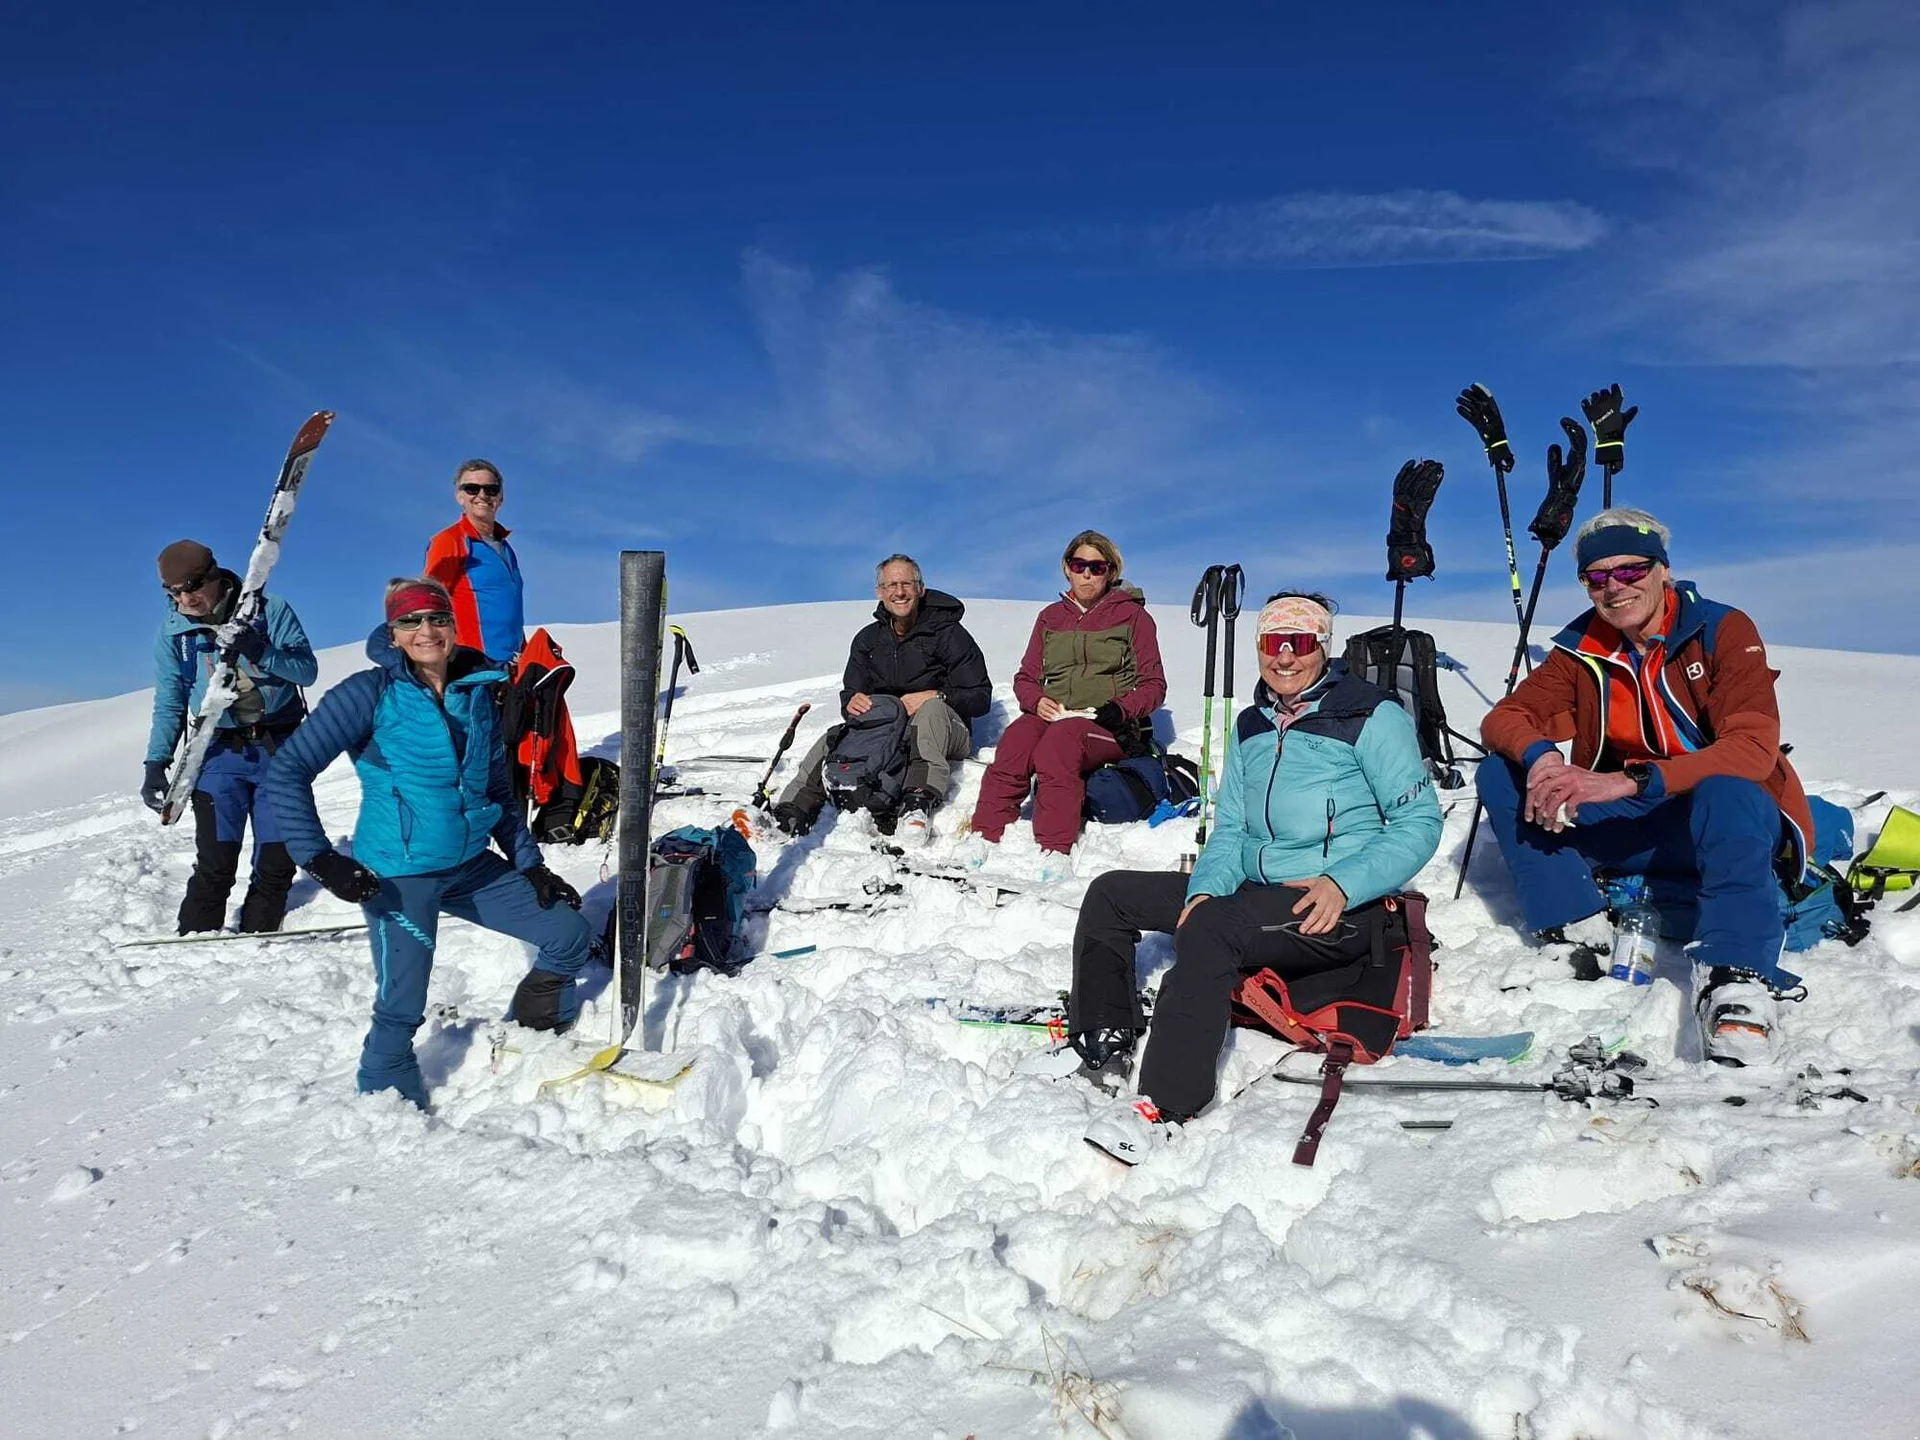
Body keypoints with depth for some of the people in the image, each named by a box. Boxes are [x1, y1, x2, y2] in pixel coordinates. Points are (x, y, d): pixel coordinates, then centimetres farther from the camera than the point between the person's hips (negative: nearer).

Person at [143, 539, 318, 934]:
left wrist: (261, 653, -26)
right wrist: (156, 763, -3)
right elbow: (169, 705, 6)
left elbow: (307, 671, -9)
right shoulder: (172, 633, 0)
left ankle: (256, 937, 18)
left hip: (280, 748, 0)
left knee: (278, 858, 4)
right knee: (216, 863, -9)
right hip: (220, 753, 0)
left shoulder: (270, 611, -6)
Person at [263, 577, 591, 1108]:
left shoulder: (479, 693, 5)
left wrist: (531, 864, 9)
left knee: (569, 936, 7)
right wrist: (320, 858, -18)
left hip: (471, 868, 6)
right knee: (400, 1007, -5)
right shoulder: (370, 693, -11)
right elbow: (286, 772, -13)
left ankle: (534, 1039, 32)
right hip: (398, 877, -5)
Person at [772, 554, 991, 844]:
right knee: (833, 738, -21)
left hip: (943, 731, -4)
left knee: (932, 709, -37)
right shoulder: (867, 640, 12)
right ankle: (793, 812, -35)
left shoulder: (949, 634, -3)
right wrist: (851, 703, -13)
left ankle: (919, 800, -57)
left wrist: (934, 697, -24)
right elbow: (850, 694, 13)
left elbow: (980, 698, -6)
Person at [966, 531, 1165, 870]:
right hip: (1052, 716, 3)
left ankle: (1055, 853, -43)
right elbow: (1026, 677, 18)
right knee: (1015, 739, -32)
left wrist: (1119, 709, -14)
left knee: (1058, 743, -37)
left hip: (1110, 727, -3)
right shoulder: (1051, 616, 19)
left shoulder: (1132, 615, 9)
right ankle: (985, 837, -36)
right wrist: (1037, 701, -5)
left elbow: (1154, 685, 6)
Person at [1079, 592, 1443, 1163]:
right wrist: (1206, 887, -5)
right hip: (1253, 891, 8)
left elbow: (1419, 822, -9)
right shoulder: (1251, 726, 15)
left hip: (1343, 905, -8)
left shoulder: (1373, 717, -4)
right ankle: (1104, 1041, 8)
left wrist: (1343, 884, -23)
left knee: (1208, 929, -35)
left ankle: (1165, 1101, -35)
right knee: (1111, 893, 3)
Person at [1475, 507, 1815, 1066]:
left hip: (1733, 822, -4)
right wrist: (1539, 754, -31)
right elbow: (1503, 718, -6)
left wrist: (1628, 781, -38)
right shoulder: (1581, 649, 2)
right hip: (1629, 831, 5)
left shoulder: (1724, 631, -11)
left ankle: (1737, 984, -44)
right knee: (1501, 772, -13)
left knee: (1729, 792, -39)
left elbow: (1753, 749, -25)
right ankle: (1579, 933, -20)